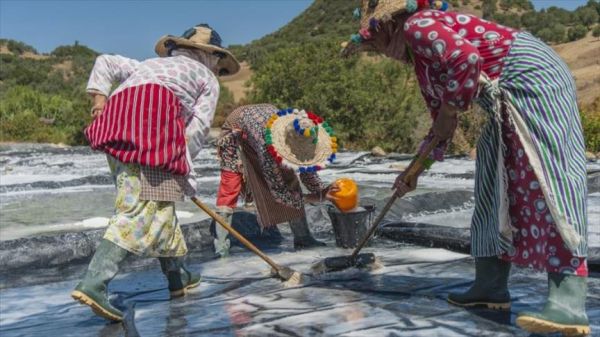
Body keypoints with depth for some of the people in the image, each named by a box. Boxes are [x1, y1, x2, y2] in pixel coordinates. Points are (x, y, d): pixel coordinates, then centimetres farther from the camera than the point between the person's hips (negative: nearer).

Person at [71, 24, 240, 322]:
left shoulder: (151, 64, 40)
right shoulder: (206, 78, 24)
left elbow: (105, 63, 29)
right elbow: (198, 129, 9)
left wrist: (99, 98, 17)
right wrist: (179, 164, 11)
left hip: (117, 115, 7)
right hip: (154, 112, -7)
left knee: (158, 202, 14)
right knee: (145, 206, -13)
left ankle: (177, 275, 24)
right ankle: (93, 283, -25)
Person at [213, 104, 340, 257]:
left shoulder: (302, 141, -32)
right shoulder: (267, 147, -46)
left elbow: (307, 170, -15)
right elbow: (278, 191, -36)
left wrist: (322, 191, -31)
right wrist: (315, 198, -39)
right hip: (236, 130, -5)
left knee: (290, 181, -4)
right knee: (230, 183, -18)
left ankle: (302, 238, 2)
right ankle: (221, 243, -10)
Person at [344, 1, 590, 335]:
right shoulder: (421, 55, 23)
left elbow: (466, 58, -25)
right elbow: (441, 120, 28)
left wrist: (449, 113, -12)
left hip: (531, 78, -11)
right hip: (513, 97, 11)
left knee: (547, 178, -20)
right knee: (496, 188, 7)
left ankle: (569, 307, -24)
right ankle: (491, 286, 12)